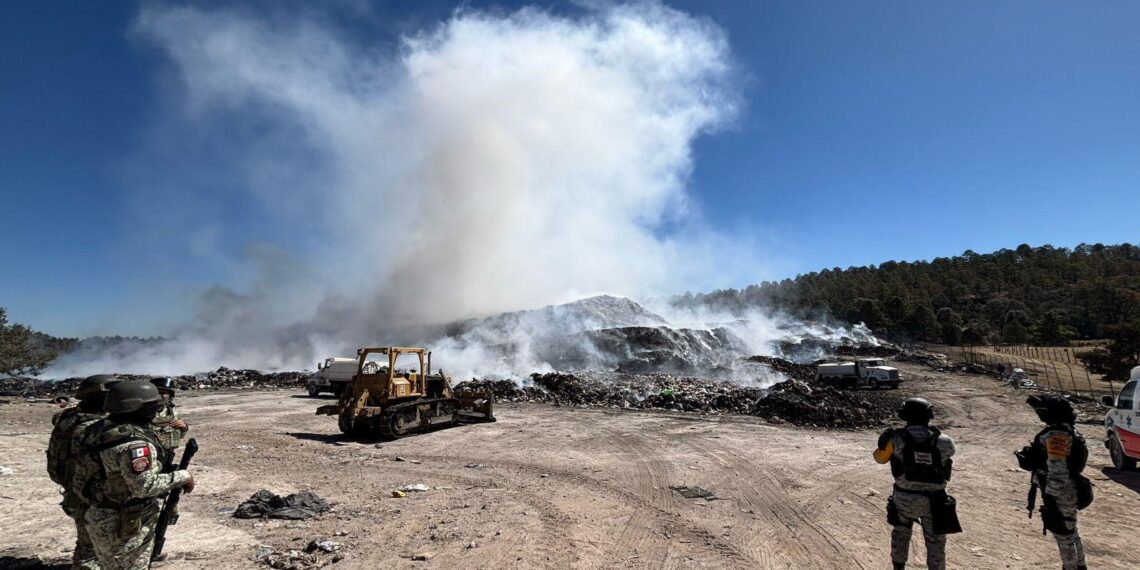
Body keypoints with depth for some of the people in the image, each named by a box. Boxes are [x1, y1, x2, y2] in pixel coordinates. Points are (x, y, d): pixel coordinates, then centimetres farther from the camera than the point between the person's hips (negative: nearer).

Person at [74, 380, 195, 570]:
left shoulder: (102, 430, 3)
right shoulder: (134, 442, -27)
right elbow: (145, 486, -31)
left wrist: (100, 501, 22)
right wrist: (182, 476, -19)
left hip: (103, 519, 9)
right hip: (124, 527, -9)